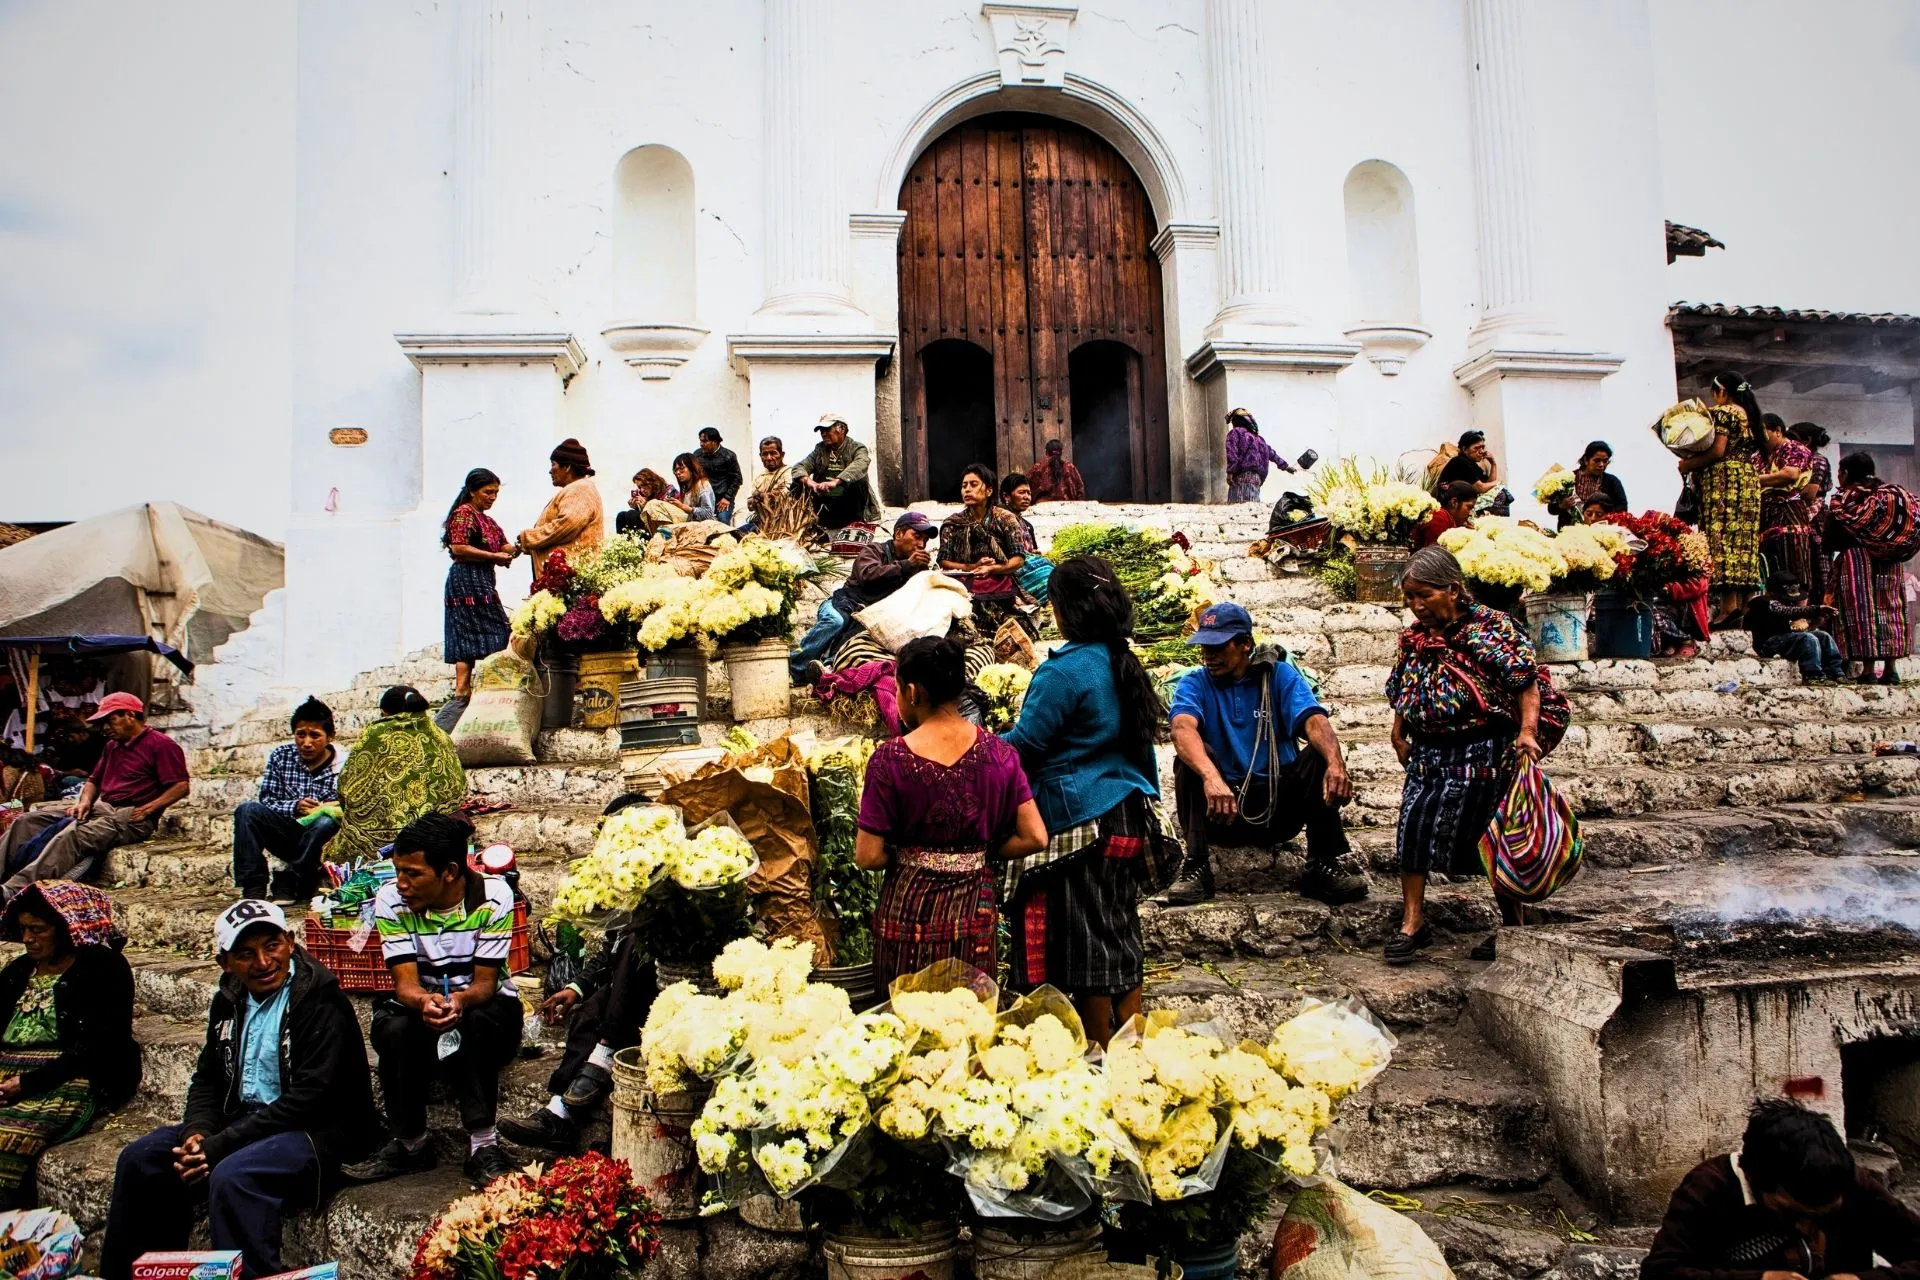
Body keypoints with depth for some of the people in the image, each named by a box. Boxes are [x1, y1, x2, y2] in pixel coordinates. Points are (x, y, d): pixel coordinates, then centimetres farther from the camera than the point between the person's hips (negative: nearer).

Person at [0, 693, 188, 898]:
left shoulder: (161, 745, -5)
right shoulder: (112, 746, 24)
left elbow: (181, 787, -14)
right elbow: (94, 781, 30)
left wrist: (145, 810, -19)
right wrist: (85, 802, 8)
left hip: (132, 818, -10)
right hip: (101, 810, 10)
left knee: (73, 835, -34)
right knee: (28, 820, -1)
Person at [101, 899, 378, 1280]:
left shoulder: (320, 1000, -16)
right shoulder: (230, 999, 9)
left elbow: (309, 1098, -21)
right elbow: (207, 1080, 16)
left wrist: (220, 1145, -21)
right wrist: (198, 1134, -6)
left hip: (315, 1133, -8)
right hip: (242, 1120, 8)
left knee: (232, 1176, -33)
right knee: (139, 1159, -1)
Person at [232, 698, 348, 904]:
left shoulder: (344, 765, -7)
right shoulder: (281, 756, 2)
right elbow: (266, 801, 0)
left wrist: (335, 808, -31)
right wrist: (295, 807, -19)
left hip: (323, 840, -3)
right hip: (288, 836, 3)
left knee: (326, 822, -35)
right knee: (247, 810, -19)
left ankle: (289, 883, -21)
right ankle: (253, 886, -24)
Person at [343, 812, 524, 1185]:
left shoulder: (493, 896, -18)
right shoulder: (391, 900, -13)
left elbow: (485, 982, -18)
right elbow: (406, 983, -19)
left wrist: (460, 1001, -42)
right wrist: (426, 1003, -44)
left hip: (484, 1005, -2)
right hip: (420, 1003, 2)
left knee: (472, 1026, -36)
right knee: (394, 1030, -31)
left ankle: (483, 1145, -26)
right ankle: (409, 1144, -13)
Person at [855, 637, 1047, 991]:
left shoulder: (890, 758, -14)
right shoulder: (998, 753, -6)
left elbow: (868, 857, -13)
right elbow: (1035, 838, -7)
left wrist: (907, 855, 6)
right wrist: (981, 853, 6)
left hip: (908, 910, -2)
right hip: (975, 908, 2)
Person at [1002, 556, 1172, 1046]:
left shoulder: (1064, 671, -17)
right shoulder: (1124, 664, 8)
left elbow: (1025, 744, -14)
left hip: (1081, 822, -8)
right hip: (1128, 816, 8)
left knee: (1087, 937, 1)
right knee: (1121, 929, 15)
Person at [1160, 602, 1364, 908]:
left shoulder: (1279, 675, 1)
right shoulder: (1195, 684, -2)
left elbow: (1314, 721, -18)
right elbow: (1183, 729, -25)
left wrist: (1336, 763, -41)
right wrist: (1211, 776, -47)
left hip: (1280, 806, 1)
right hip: (1223, 812, -1)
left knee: (1321, 757, -22)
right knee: (1191, 757, -26)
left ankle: (1321, 868, -18)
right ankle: (1196, 868, -28)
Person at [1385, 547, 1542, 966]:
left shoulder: (1490, 628, -12)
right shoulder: (1414, 636, 7)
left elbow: (1527, 683, -15)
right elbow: (1402, 694, 17)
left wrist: (1527, 731, -25)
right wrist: (1399, 737, 13)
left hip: (1483, 753, -6)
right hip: (1428, 753, 6)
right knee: (1414, 826, -3)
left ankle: (1513, 927, 22)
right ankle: (1412, 924, 7)